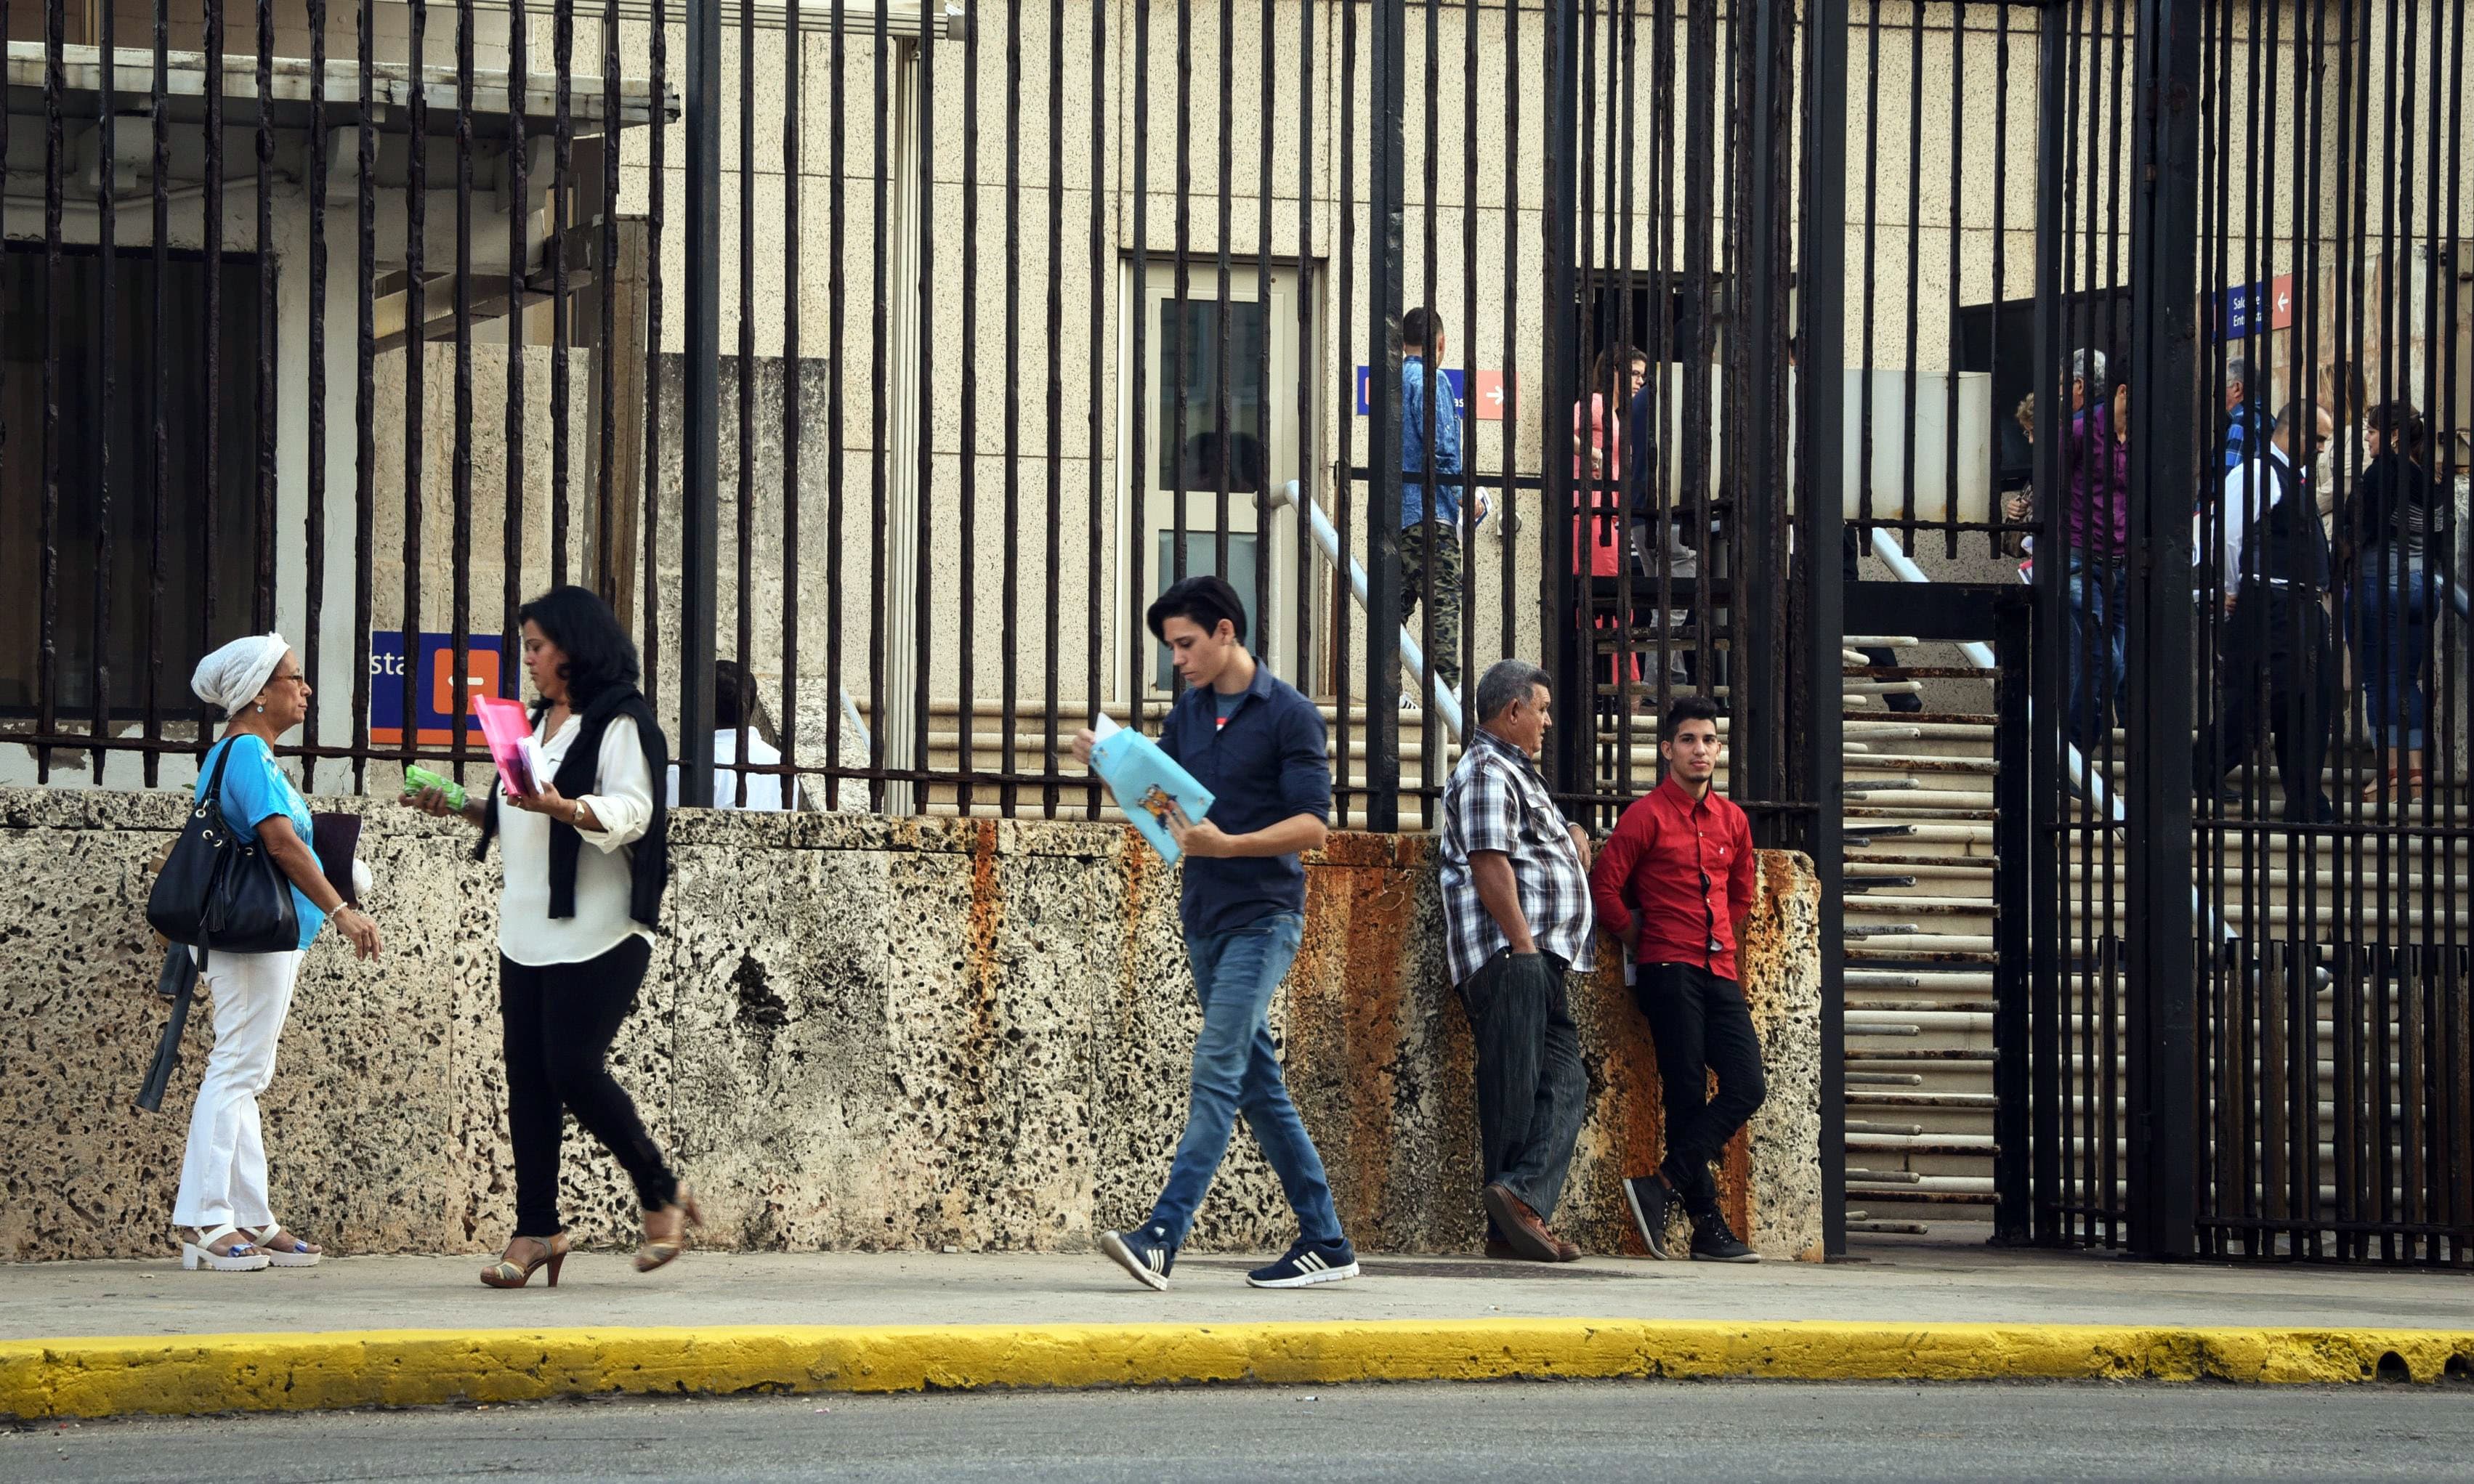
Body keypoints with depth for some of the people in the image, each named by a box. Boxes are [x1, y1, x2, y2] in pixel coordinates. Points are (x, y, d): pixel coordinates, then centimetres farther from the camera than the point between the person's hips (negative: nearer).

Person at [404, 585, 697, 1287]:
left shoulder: (620, 724, -7)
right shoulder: (541, 722, 21)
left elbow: (629, 812, -20)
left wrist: (562, 807, -35)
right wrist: (462, 805, 15)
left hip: (597, 934, -9)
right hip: (527, 934, 9)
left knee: (574, 1071, -13)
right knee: (527, 1077, 3)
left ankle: (661, 1194, 6)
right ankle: (536, 1229, 6)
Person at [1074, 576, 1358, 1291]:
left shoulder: (1289, 715, -8)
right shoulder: (1189, 713, 13)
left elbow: (1313, 824, -13)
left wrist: (1228, 845, -26)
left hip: (1263, 917, -8)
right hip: (1205, 917, 8)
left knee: (1216, 1073, -16)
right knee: (1258, 1084, 9)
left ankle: (1162, 1238, -25)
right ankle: (1325, 1242, 14)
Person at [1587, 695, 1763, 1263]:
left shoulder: (1732, 820, 15)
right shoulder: (1647, 816, -3)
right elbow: (1606, 885, -4)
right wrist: (1640, 944, 2)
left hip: (1719, 971, 6)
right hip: (1669, 973, -6)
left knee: (1746, 1087, -8)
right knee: (1687, 1097, -8)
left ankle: (1663, 1187, -8)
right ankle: (1708, 1227, -7)